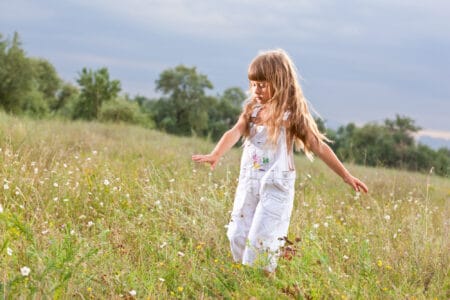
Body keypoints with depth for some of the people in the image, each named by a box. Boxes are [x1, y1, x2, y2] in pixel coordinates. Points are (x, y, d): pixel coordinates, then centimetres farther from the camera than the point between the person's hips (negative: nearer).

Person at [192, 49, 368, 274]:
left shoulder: (291, 114, -8)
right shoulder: (252, 109, 6)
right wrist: (215, 155, -30)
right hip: (248, 182, 5)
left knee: (260, 239, -9)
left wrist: (346, 176, -2)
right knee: (238, 235, 7)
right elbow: (234, 133, -10)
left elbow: (318, 146, -4)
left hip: (276, 186, -5)